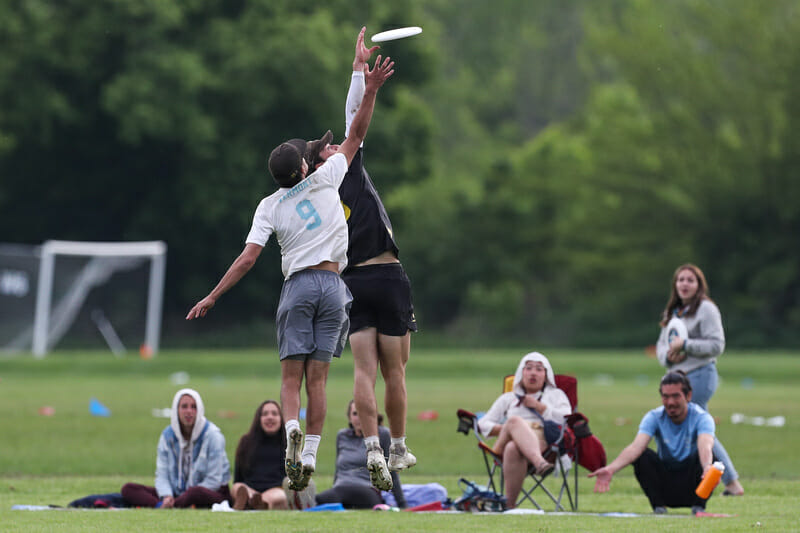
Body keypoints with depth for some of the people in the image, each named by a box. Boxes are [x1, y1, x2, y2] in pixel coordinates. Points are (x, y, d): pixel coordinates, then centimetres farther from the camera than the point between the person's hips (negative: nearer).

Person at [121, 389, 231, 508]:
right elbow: (162, 473, 2)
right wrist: (166, 496, -21)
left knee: (196, 492, -44)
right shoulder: (168, 435, 5)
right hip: (178, 492, 5)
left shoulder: (212, 435, -9)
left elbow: (214, 479, -13)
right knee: (128, 489, -13)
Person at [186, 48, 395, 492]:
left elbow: (247, 259, -6)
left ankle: (292, 430, -26)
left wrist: (211, 297, -3)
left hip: (297, 285, -1)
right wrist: (371, 90, 9)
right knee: (317, 379, 1)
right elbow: (355, 137, 9)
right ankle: (309, 456, -6)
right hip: (332, 285, 1)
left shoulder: (270, 207, 1)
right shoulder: (325, 180, 2)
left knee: (291, 377, 2)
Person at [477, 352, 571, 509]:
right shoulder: (508, 398, 34)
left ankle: (509, 504, -52)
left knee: (513, 449, -41)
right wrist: (505, 429, 0)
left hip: (542, 441, -2)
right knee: (515, 421, -38)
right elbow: (483, 424, 21)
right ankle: (539, 463, -62)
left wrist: (538, 406, 5)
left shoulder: (555, 395, 30)